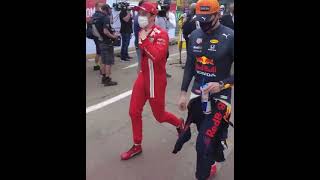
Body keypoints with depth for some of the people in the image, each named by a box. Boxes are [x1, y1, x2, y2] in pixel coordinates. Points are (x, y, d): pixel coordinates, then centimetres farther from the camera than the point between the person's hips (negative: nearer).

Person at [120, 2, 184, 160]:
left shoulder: (161, 34, -18)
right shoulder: (142, 32, 6)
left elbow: (157, 56, -33)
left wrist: (144, 40, -27)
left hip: (156, 80, -7)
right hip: (143, 77, 7)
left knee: (159, 115, 8)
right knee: (134, 112, 6)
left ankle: (179, 124, 41)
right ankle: (137, 146, 23)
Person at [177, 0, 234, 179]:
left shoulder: (230, 37, -14)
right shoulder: (195, 35, 2)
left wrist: (222, 84, -24)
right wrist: (183, 93, 9)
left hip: (219, 97, -5)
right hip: (198, 94, 5)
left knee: (204, 143, -6)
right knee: (210, 135, 21)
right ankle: (211, 165, 46)